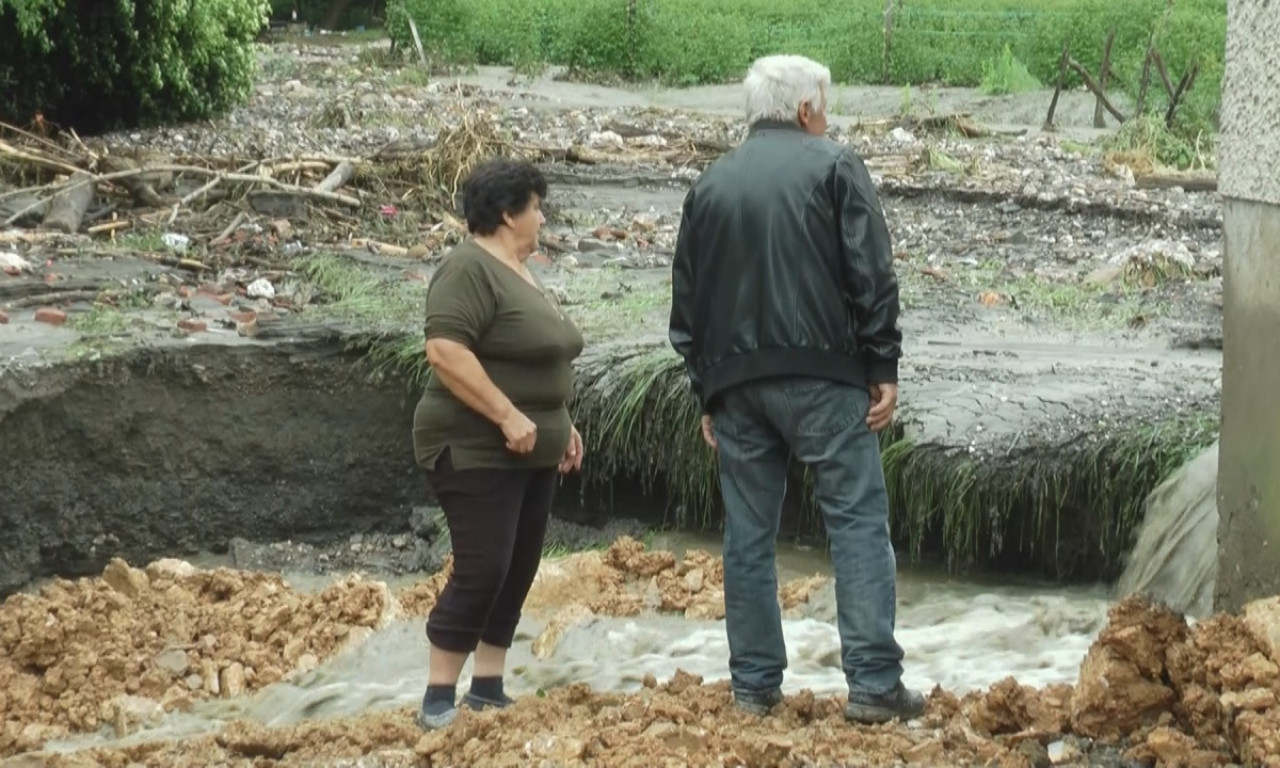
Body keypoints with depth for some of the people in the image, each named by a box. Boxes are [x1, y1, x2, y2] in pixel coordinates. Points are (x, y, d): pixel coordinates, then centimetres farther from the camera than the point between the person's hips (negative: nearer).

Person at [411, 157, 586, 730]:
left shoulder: (520, 274, 16)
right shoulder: (469, 269, -15)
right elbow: (445, 351, -26)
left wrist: (561, 425, 18)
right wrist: (507, 416, -25)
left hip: (530, 454, 10)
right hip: (477, 451, -10)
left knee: (517, 571, 8)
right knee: (482, 570, -13)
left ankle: (487, 693, 14)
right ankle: (438, 700, -6)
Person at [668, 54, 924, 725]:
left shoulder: (710, 184, 15)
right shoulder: (834, 166, 2)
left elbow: (685, 301, 16)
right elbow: (871, 275, -6)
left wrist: (706, 394, 20)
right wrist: (883, 368, -2)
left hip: (734, 382, 4)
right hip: (822, 376, -4)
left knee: (748, 536, 9)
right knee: (858, 522, -2)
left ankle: (754, 687, 11)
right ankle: (874, 683, -7)